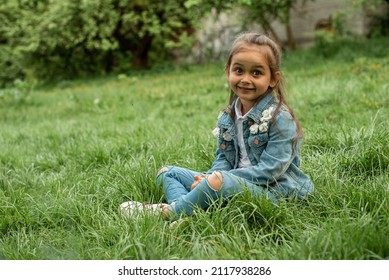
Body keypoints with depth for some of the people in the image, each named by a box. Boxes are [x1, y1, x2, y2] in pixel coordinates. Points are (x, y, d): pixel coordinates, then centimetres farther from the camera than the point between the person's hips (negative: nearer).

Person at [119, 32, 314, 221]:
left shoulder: (280, 118, -13)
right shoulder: (227, 118, 8)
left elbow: (270, 169, -19)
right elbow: (223, 158, 9)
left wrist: (214, 177, -20)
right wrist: (208, 178, -16)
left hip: (272, 191, -8)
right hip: (237, 182, 8)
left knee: (219, 180, -38)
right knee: (167, 172, 7)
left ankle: (168, 211, -17)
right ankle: (186, 211, -24)